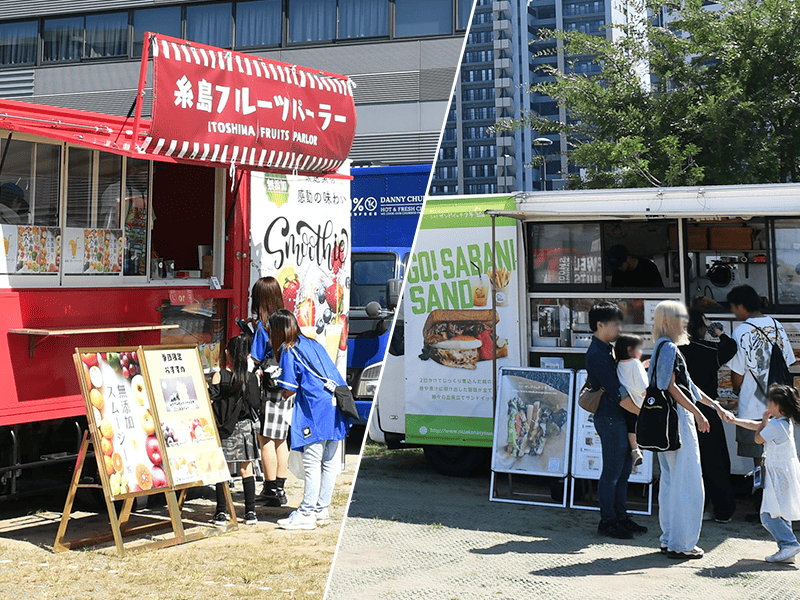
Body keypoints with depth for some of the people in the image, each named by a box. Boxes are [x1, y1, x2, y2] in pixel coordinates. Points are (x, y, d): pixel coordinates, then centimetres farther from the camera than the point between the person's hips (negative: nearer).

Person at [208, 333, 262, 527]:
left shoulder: (220, 376, -9)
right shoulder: (251, 377, -2)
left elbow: (210, 402, -9)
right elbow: (256, 403, 1)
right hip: (245, 426, 2)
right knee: (246, 470, 7)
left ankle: (221, 513, 3)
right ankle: (250, 512, 8)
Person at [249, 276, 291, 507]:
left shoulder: (261, 326, -12)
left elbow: (254, 360, -13)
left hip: (269, 388, -7)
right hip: (287, 388, 7)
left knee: (265, 439, 1)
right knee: (280, 439, 13)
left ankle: (271, 489, 4)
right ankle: (279, 487, 20)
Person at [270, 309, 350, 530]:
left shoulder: (288, 350, -3)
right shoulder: (313, 344, 20)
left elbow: (289, 390, -7)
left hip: (316, 412, -8)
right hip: (335, 407, 8)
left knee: (312, 464, -4)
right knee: (329, 462, 11)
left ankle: (306, 514, 0)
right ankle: (322, 509, 20)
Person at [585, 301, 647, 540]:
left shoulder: (608, 349, 13)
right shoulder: (596, 355, -18)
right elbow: (617, 394, -21)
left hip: (620, 418, 10)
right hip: (610, 419, -10)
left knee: (624, 470, 15)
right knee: (612, 472, -1)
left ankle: (621, 517, 25)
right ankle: (607, 522, 9)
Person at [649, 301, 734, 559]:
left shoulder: (664, 347, 18)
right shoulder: (669, 348, -12)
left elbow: (687, 385, 24)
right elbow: (671, 387, -20)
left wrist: (715, 405, 26)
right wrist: (698, 413, -20)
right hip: (677, 419, -10)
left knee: (671, 480, 13)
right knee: (686, 482, -6)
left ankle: (670, 539, 18)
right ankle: (680, 543, -3)